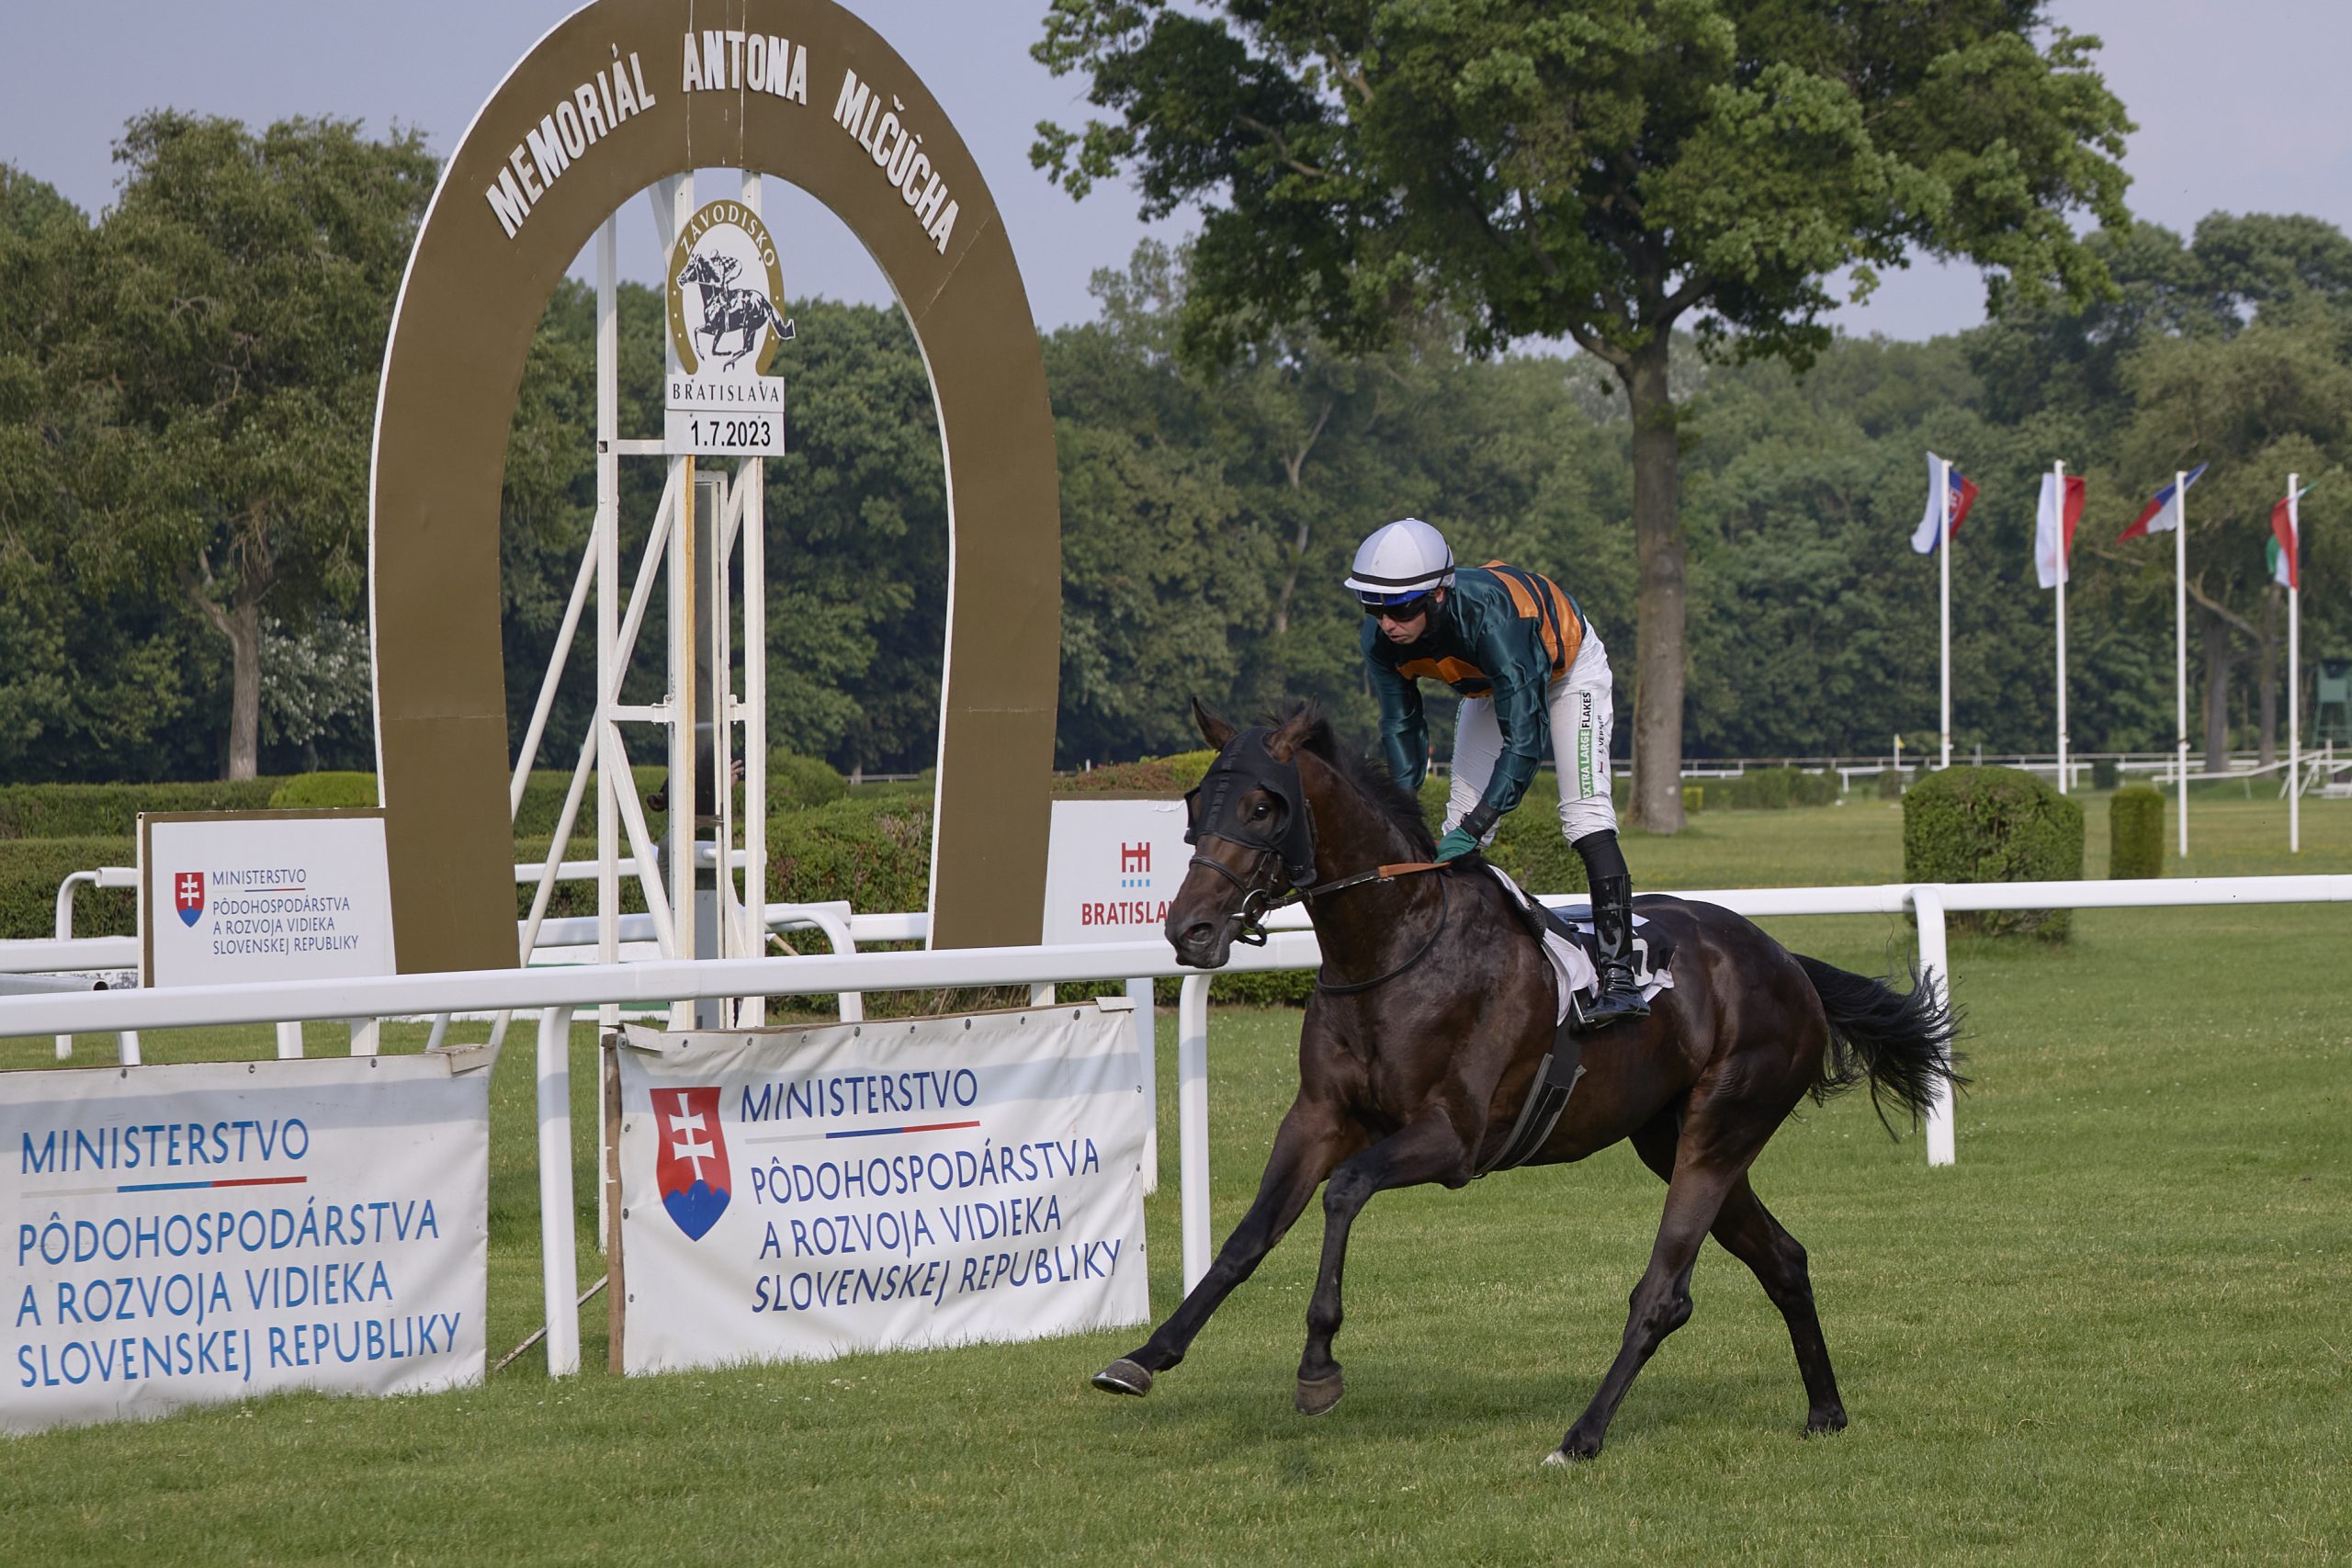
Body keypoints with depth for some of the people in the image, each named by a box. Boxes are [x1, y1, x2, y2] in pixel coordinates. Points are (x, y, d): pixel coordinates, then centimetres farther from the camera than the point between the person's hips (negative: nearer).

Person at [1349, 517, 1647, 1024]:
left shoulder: (1489, 615, -46)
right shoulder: (1381, 638, -28)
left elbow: (1525, 738, -46)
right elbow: (1401, 729, -16)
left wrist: (1472, 829, -52)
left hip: (1568, 664, -6)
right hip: (1490, 683, 6)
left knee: (1584, 811, -20)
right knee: (1461, 817, 1)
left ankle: (1619, 976, -23)